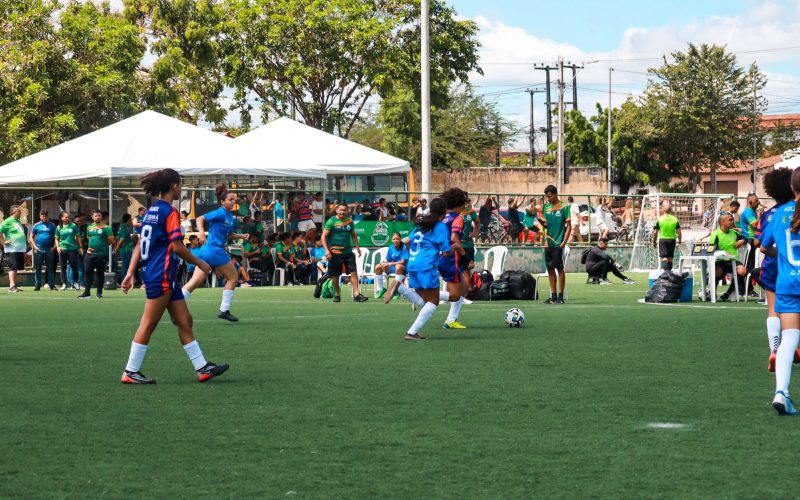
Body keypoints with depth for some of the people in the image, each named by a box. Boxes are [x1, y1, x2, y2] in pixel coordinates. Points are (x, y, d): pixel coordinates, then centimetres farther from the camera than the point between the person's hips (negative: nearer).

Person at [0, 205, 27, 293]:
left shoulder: (19, 222, 18)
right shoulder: (8, 221, -8)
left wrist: (24, 248, 24)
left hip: (20, 249, 8)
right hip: (12, 249, -8)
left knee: (16, 268, 10)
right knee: (12, 267, -11)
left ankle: (14, 286, 15)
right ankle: (12, 286, -13)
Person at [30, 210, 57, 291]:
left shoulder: (52, 225, 8)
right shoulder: (36, 226, 7)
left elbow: (55, 237, 10)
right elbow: (31, 237, 10)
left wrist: (54, 247, -3)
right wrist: (34, 246, -3)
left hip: (49, 250, 0)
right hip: (39, 250, 0)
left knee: (50, 268, 1)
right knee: (38, 269, 2)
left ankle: (52, 285, 4)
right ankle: (37, 285, 7)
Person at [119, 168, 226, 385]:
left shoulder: (152, 210, 13)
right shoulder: (170, 212, -13)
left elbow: (140, 245, 12)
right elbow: (177, 247, -17)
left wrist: (130, 273, 11)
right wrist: (200, 264, -5)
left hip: (166, 277, 9)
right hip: (161, 276, -9)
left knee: (185, 321, 10)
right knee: (149, 324, -4)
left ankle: (202, 367, 12)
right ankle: (131, 372, 1)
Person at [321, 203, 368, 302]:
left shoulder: (349, 221, 9)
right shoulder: (331, 221, -4)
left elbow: (353, 235, 21)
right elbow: (324, 236, -6)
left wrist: (357, 247, 10)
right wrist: (326, 250, -15)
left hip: (348, 251, 3)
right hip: (335, 252, -3)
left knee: (354, 272, -7)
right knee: (335, 275, 4)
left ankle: (356, 294, -7)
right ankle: (337, 295, 18)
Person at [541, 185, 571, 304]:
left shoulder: (564, 207, -5)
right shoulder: (546, 207, 11)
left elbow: (569, 226, -6)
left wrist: (564, 242, -13)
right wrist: (541, 221, -8)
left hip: (558, 244, -6)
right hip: (548, 243, 6)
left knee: (560, 269, -3)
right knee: (550, 269, 8)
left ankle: (560, 296, 2)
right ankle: (553, 296, 14)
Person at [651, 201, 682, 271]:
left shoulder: (660, 219, -5)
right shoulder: (675, 219, -1)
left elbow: (655, 232, -3)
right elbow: (678, 232, -2)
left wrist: (654, 241, 9)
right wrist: (679, 241, 11)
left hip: (662, 239, -2)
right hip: (672, 240, 2)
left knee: (664, 257, -6)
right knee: (670, 258, 14)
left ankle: (666, 270, -27)